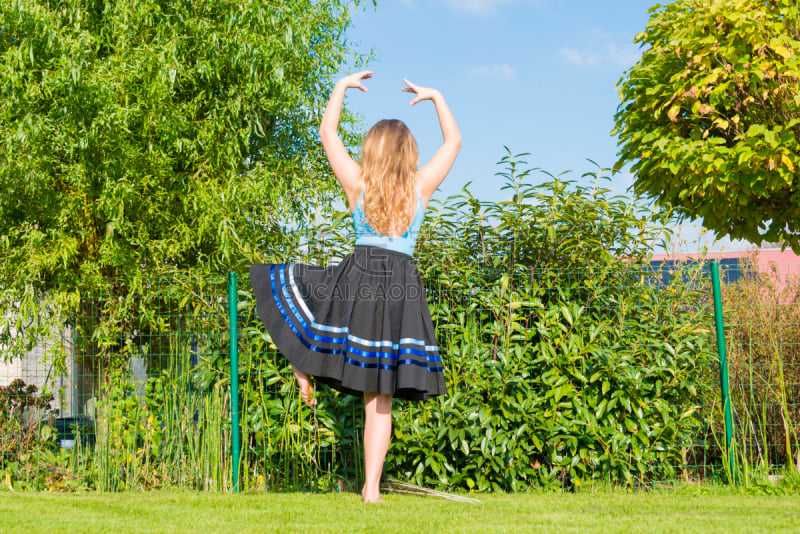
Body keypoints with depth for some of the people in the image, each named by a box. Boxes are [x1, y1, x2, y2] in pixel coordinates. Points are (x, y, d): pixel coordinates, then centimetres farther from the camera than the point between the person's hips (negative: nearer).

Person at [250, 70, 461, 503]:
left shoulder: (358, 184, 2)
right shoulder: (421, 187, 4)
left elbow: (327, 131, 15)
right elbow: (454, 141, 19)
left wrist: (342, 86, 25)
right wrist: (436, 97, 26)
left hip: (357, 277, -1)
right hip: (402, 289, 1)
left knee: (285, 285, 28)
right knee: (379, 397, 5)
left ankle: (304, 374, 18)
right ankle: (371, 489, 5)